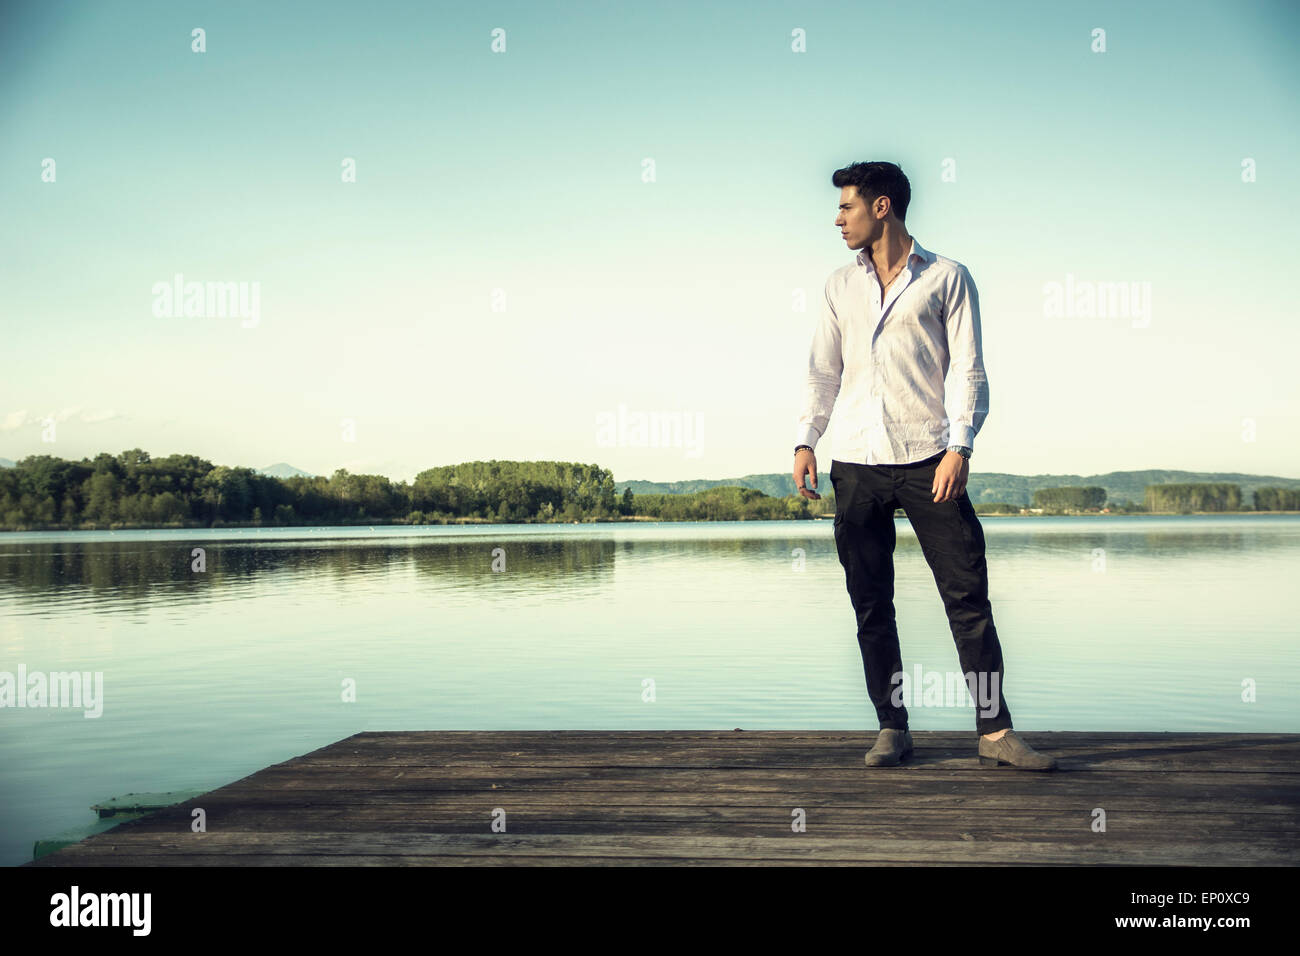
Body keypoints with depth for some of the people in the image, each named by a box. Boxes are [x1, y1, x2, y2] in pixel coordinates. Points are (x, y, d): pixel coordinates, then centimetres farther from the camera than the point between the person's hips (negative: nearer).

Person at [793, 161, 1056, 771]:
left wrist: (959, 448, -12)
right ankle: (892, 727, 11)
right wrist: (806, 441, 6)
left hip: (925, 457, -3)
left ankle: (994, 730, -2)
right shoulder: (840, 286, 18)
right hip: (855, 463, 4)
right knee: (871, 603, 2)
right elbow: (823, 372, 19)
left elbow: (968, 371, 0)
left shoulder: (947, 278, 6)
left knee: (968, 593, -7)